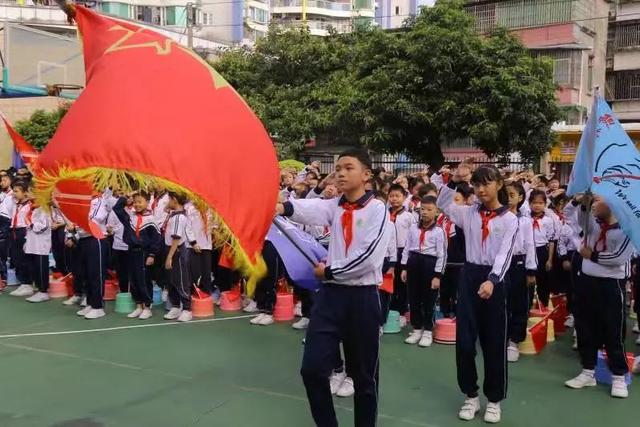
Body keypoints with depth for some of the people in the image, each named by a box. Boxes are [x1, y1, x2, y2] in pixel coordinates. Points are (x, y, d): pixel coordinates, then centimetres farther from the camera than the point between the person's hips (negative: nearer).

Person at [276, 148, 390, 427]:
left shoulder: (377, 209, -4)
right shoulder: (333, 207, 8)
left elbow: (368, 256, -15)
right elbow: (309, 209, -15)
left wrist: (329, 270, -7)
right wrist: (284, 207, -37)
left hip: (362, 297, -4)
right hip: (331, 294, 4)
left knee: (364, 374, 9)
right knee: (312, 368, 1)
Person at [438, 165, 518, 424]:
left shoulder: (509, 219, -3)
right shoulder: (469, 213, 8)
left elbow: (505, 254, -14)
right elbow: (442, 204, 7)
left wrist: (492, 280, -29)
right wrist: (454, 180, -6)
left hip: (494, 278, -3)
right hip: (469, 275, 3)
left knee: (494, 342, 5)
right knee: (464, 339, 4)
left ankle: (494, 400, 20)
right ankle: (471, 395, 20)